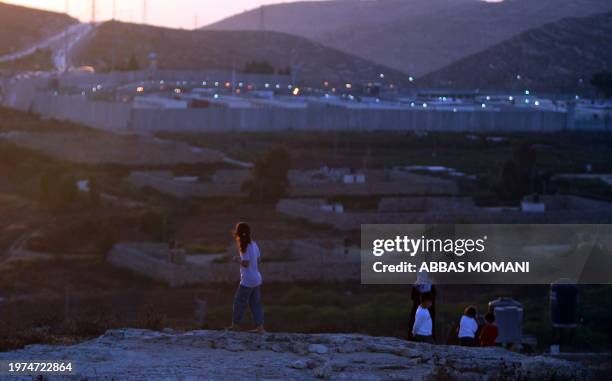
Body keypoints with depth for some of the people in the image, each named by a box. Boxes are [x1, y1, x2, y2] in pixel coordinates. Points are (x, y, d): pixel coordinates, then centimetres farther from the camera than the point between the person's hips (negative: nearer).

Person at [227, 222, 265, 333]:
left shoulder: (245, 247, -18)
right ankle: (260, 327, 9)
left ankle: (235, 325, 18)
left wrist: (237, 260, -4)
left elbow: (246, 264, -23)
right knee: (255, 303, 11)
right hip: (257, 279, 8)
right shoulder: (254, 245, 5)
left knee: (239, 302, 7)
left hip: (247, 281, -8)